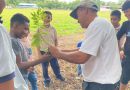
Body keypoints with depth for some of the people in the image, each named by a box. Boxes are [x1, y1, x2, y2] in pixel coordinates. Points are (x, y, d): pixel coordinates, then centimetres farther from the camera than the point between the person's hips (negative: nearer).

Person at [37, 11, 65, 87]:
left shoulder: (53, 29, -4)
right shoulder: (39, 29, -10)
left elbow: (56, 40, 4)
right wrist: (39, 53, -7)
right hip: (43, 52, -1)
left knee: (55, 65, 17)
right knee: (45, 67, 12)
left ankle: (58, 75, 43)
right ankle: (47, 80, 32)